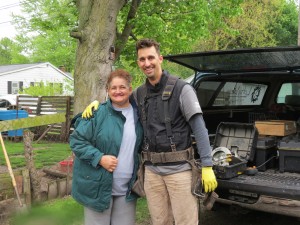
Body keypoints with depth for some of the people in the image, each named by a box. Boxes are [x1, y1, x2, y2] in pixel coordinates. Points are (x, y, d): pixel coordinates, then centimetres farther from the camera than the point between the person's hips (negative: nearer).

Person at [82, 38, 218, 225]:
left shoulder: (181, 89, -6)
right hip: (152, 171, 5)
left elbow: (200, 129, -8)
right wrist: (97, 102, 7)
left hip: (179, 168, -5)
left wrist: (207, 166, -13)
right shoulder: (139, 94, 9)